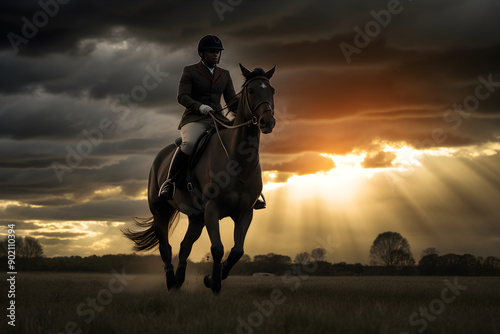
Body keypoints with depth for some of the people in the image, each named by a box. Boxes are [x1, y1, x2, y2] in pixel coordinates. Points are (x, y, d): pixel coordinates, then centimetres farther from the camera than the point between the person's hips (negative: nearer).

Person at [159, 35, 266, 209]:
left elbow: (232, 100, 11)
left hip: (217, 120, 5)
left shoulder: (225, 75, 17)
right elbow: (182, 96, -6)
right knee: (189, 144, -38)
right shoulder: (189, 71, 4)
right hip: (194, 120, -5)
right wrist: (199, 106, -25)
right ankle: (169, 182, -22)